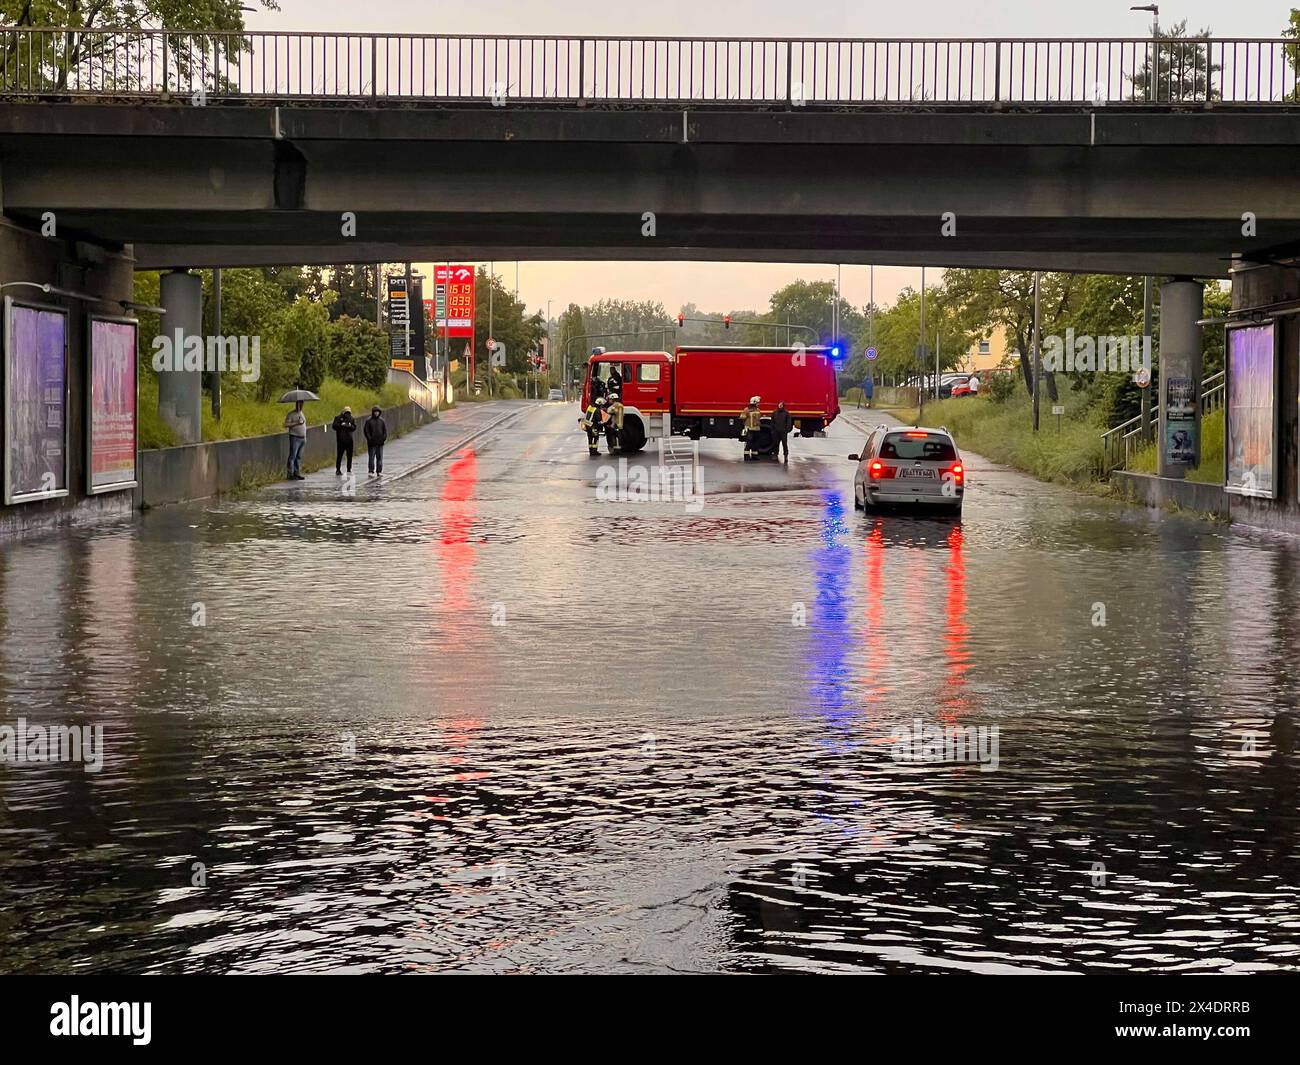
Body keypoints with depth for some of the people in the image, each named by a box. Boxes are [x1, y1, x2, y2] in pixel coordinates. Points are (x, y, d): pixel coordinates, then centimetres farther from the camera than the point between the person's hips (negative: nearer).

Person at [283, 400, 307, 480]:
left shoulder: (302, 413, 18)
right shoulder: (291, 414, -5)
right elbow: (286, 425, -14)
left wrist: (305, 437, 20)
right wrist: (296, 423, -20)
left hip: (302, 438, 7)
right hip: (295, 437, -7)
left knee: (299, 457, 8)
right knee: (292, 456, -8)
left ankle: (297, 473, 10)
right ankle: (290, 474, -7)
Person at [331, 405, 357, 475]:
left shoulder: (352, 419, 11)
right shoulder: (338, 418, 2)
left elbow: (354, 428, 3)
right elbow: (334, 426, -6)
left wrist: (350, 426, -17)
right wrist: (341, 425, -19)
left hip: (349, 440, 3)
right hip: (340, 440, -3)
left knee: (350, 455, 6)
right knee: (339, 455, -2)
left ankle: (349, 470, 14)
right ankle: (338, 470, 5)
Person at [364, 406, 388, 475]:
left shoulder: (381, 420, 11)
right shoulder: (368, 421, -2)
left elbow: (385, 430, 14)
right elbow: (365, 430, -5)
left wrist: (384, 437, -2)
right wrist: (369, 438, -13)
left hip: (380, 443, 4)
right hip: (372, 443, -4)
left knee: (380, 457, 5)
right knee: (371, 457, -3)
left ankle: (379, 471, 10)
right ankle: (371, 471, -1)